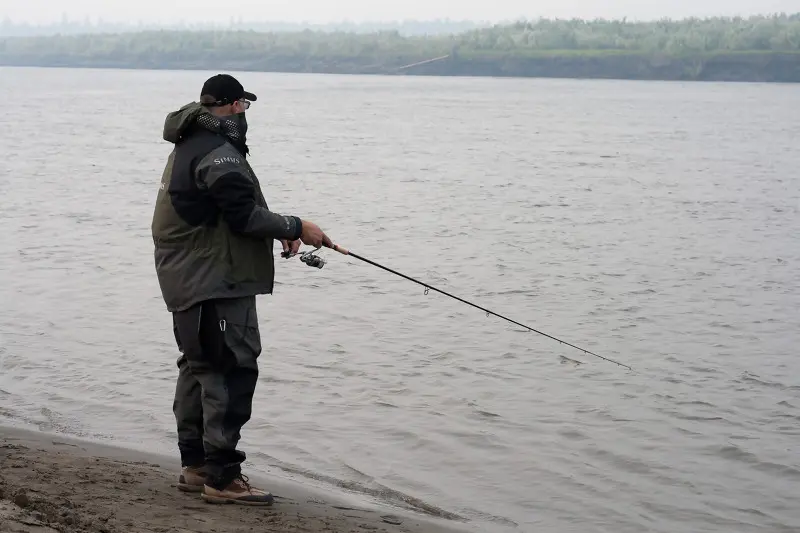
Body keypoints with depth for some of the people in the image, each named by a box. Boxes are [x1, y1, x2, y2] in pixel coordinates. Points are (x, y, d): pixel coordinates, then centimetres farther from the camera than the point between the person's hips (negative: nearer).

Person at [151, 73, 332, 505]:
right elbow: (244, 215, -20)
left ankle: (195, 467, 24)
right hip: (216, 281, -11)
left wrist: (278, 231, 9)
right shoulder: (218, 153, -16)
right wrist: (295, 228, -9)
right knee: (232, 370, -9)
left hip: (189, 280, 11)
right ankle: (222, 477, -9)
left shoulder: (190, 146, 17)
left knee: (199, 367, 16)